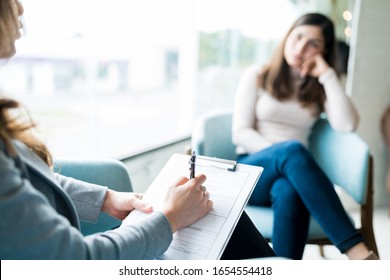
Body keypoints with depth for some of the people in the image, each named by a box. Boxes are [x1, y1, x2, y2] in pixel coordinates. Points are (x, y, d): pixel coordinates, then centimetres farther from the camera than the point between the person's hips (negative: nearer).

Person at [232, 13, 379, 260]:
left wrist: (328, 75, -4)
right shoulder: (257, 76, 7)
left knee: (289, 192, -38)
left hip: (291, 176, 2)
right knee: (292, 149, -37)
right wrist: (283, 154, -16)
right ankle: (356, 249, -41)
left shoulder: (320, 88, 14)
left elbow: (347, 125, -7)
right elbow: (240, 133, -2)